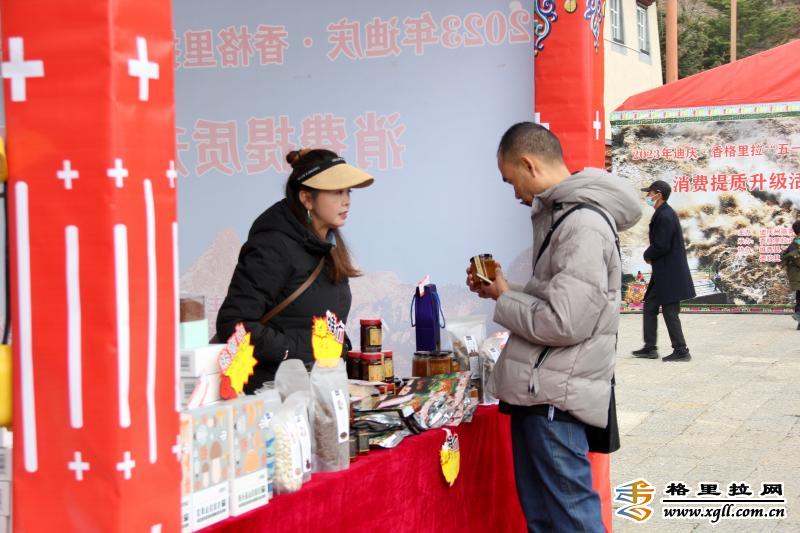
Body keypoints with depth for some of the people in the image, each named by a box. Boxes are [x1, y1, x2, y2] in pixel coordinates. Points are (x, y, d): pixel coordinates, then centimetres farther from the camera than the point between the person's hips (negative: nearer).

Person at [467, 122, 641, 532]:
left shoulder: (583, 226, -17)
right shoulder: (560, 214, 15)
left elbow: (563, 323, -22)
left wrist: (504, 298, -7)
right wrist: (503, 290, 9)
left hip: (553, 401, -10)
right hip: (538, 394, 10)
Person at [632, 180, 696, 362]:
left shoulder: (665, 217, -19)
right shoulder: (664, 214, 13)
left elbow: (661, 246, -23)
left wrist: (648, 255, -5)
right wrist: (650, 255, 5)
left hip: (669, 274, -11)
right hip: (663, 274, 11)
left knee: (670, 313, -4)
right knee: (650, 307, 14)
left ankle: (681, 351, 4)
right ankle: (650, 348, 20)